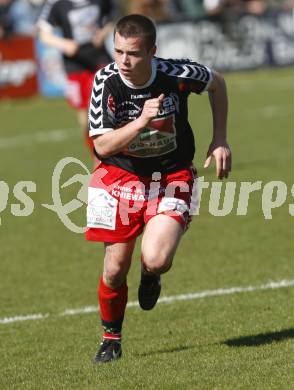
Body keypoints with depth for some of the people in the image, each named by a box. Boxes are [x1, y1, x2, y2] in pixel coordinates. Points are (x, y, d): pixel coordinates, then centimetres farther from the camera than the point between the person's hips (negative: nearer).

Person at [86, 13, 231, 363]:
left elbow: (216, 83, 4)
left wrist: (220, 139, 3)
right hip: (120, 174, 1)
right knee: (116, 268, -2)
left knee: (156, 261, -22)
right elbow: (102, 145, -19)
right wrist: (141, 122, -32)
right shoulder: (106, 80, -18)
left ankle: (150, 277, 18)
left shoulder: (177, 74, -19)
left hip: (172, 174, -1)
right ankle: (111, 339, 25)